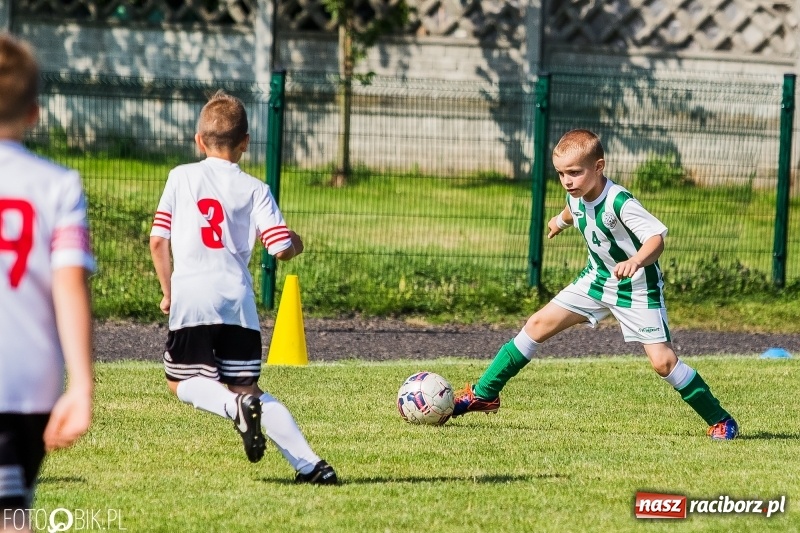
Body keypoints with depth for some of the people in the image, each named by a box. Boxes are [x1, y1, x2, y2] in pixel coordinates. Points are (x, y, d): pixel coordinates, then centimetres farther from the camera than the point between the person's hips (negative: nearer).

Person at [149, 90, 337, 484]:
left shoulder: (181, 177, 7)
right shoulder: (254, 189, 6)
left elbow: (157, 241, 5)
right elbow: (281, 249, -2)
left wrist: (168, 291, 18)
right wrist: (296, 245, 22)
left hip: (191, 298, -2)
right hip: (238, 301, 2)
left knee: (182, 381, 12)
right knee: (245, 388, 12)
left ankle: (236, 407, -19)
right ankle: (309, 463, 0)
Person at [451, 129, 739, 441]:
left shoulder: (619, 202, -30)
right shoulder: (576, 197, -7)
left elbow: (657, 236, -39)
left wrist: (635, 261, -59)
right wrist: (561, 221, 42)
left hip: (638, 289, -7)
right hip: (598, 279, 7)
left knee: (663, 361, -16)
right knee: (538, 324, 2)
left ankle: (719, 420, 0)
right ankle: (483, 395, 11)